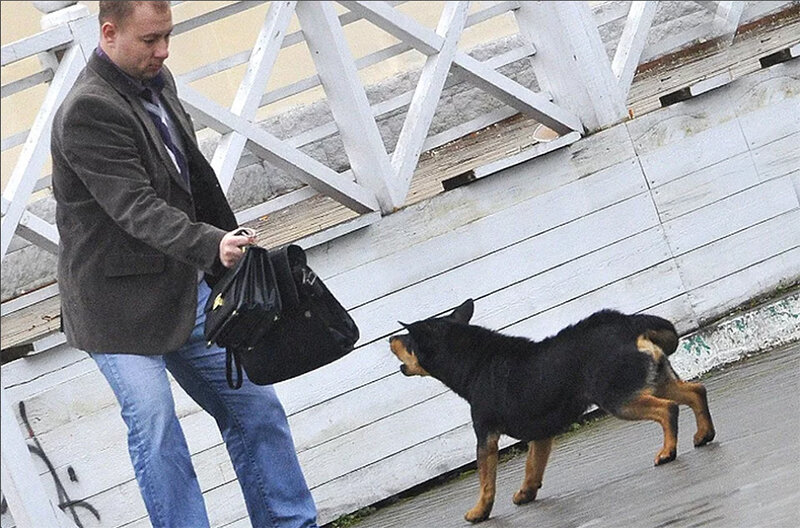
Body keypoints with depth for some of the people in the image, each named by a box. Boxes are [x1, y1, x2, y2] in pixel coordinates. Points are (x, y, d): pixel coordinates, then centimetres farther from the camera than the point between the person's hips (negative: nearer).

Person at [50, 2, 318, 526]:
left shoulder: (158, 81, 9)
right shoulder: (88, 111, -20)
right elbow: (136, 208, -28)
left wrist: (229, 244, 22)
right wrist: (212, 245, -39)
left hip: (186, 289, 8)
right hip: (118, 301, -8)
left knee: (254, 404, 9)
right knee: (154, 424, -12)